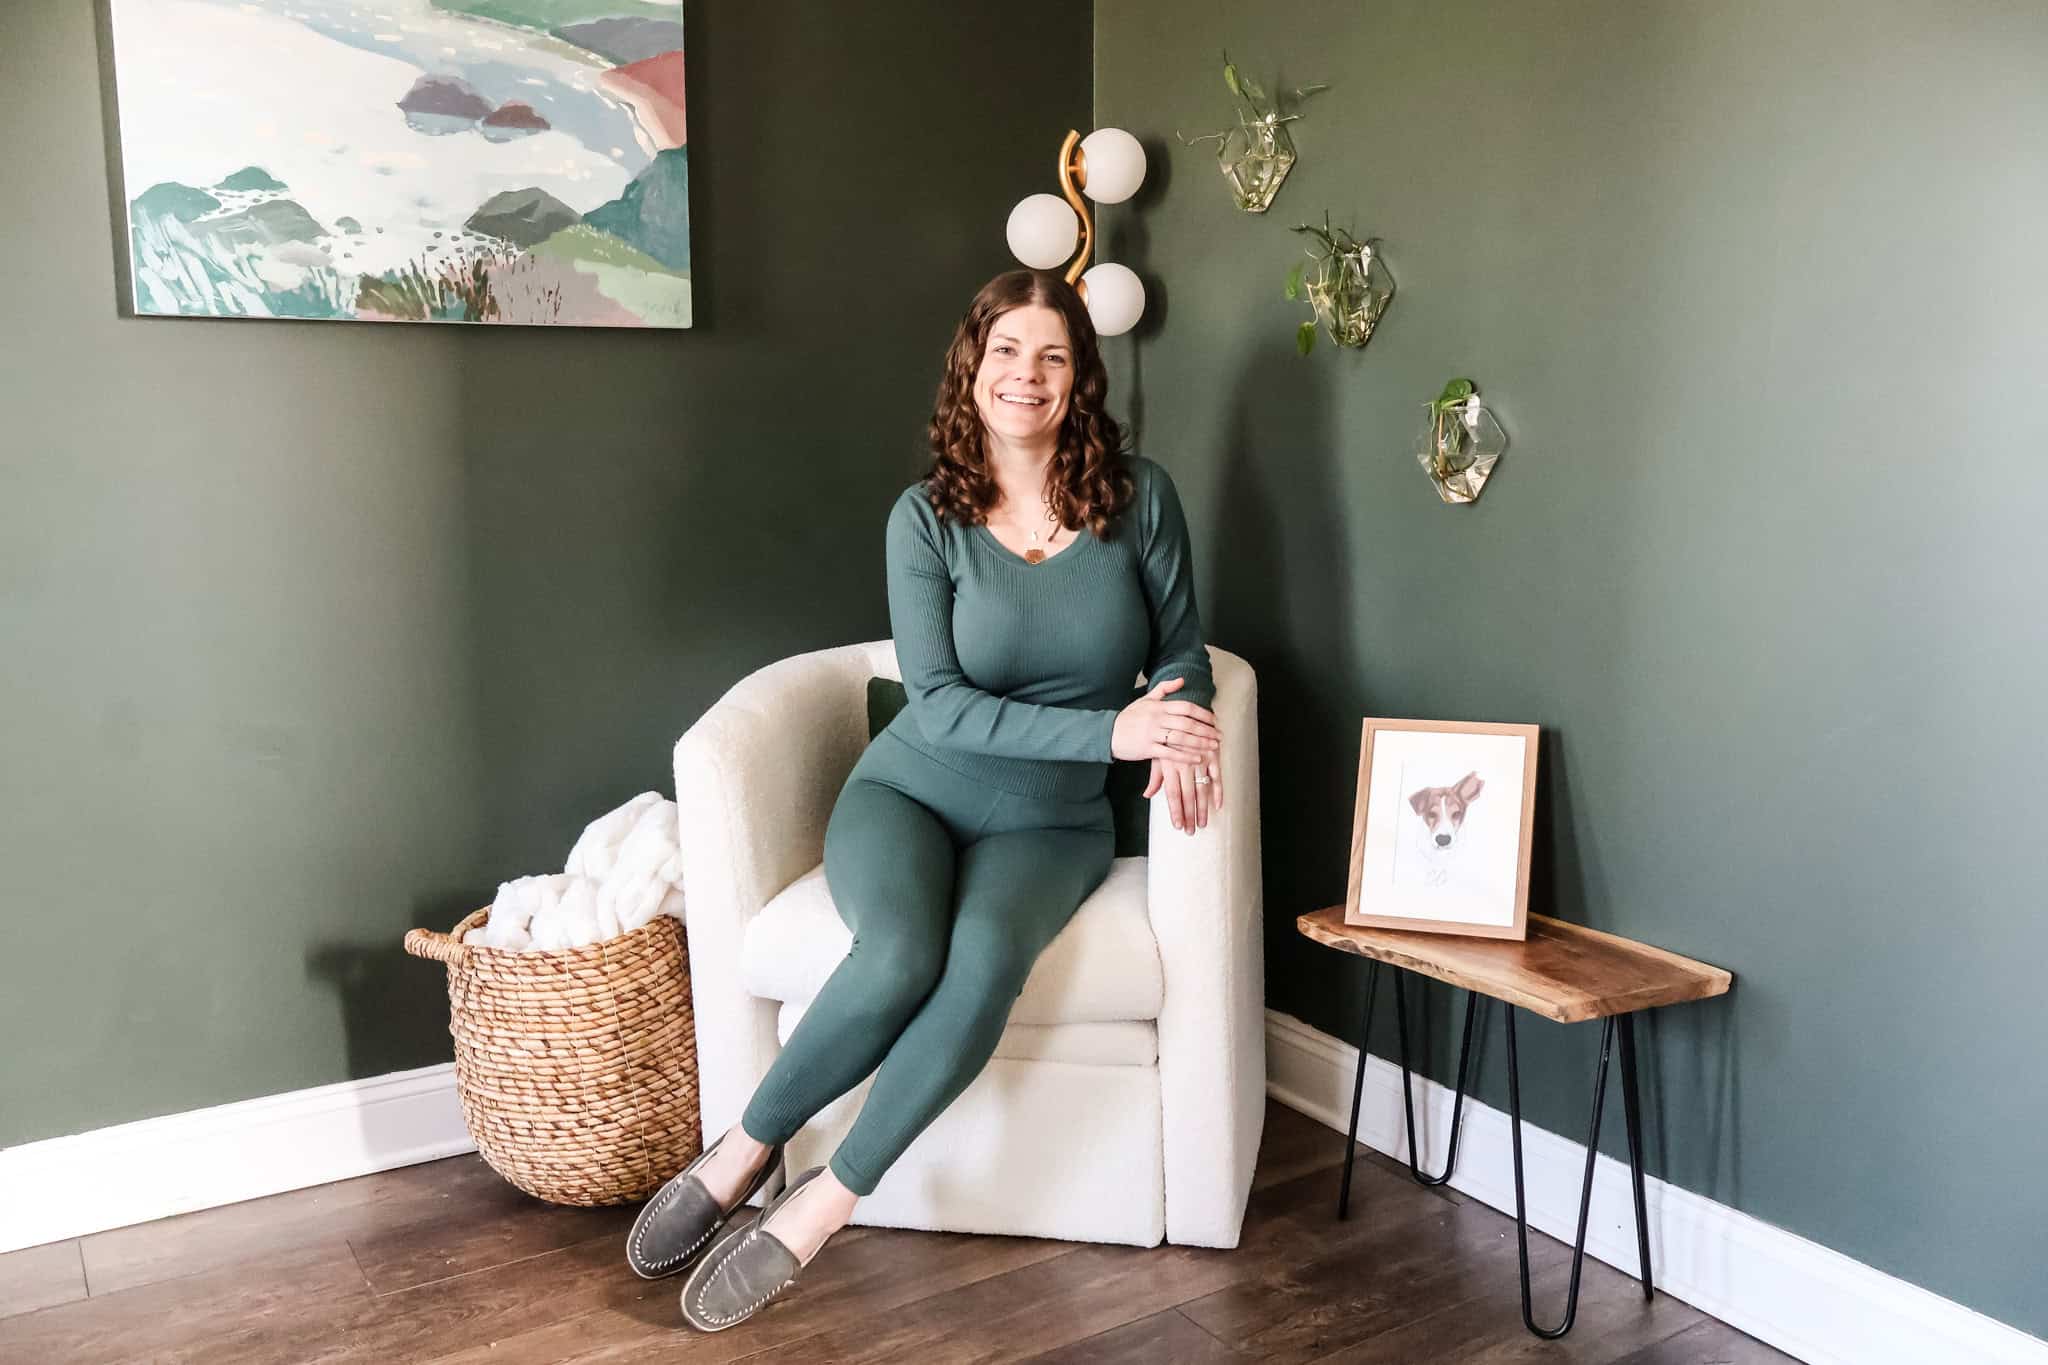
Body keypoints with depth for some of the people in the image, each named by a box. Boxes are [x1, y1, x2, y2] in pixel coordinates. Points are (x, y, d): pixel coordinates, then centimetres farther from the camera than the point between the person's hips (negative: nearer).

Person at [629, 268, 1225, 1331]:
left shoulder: (1138, 497, -2)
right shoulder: (926, 516, -6)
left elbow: (1181, 652, 7)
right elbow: (939, 703, -14)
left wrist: (1178, 734, -17)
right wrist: (1107, 730, -24)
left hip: (1048, 822, 1)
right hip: (910, 792, -1)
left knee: (985, 955, -33)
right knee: (901, 953, -33)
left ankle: (820, 1205, -18)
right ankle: (742, 1152, -8)